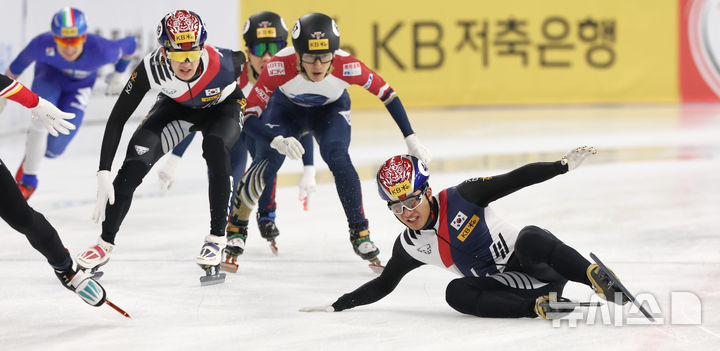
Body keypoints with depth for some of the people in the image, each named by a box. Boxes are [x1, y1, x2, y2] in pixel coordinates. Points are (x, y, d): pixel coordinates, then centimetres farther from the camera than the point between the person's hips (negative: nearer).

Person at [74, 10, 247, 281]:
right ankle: (106, 243, 1)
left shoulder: (223, 64, -39)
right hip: (176, 106, 2)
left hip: (222, 106, -2)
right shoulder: (151, 68, -35)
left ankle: (217, 237, -18)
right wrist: (104, 174, -32)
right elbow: (117, 118, -27)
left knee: (215, 148, -32)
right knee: (136, 161, -14)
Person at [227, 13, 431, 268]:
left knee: (338, 159, -23)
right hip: (286, 107, 0)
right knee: (267, 162, -19)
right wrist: (277, 140, -54)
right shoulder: (280, 66, -40)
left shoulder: (347, 66, -37)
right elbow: (249, 117, -37)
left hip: (331, 108, 0)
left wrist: (410, 139, -20)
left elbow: (386, 94, -21)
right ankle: (235, 228, 1)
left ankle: (360, 233, -7)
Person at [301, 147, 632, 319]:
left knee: (530, 238, -36)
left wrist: (564, 164, -23)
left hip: (538, 268, -4)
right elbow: (383, 285, 14)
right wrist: (338, 305, 7)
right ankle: (539, 305, -34)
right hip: (503, 285, 4)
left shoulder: (463, 197, -10)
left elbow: (515, 180, -13)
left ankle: (601, 280, -41)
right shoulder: (409, 246, 3)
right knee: (456, 292, -26)